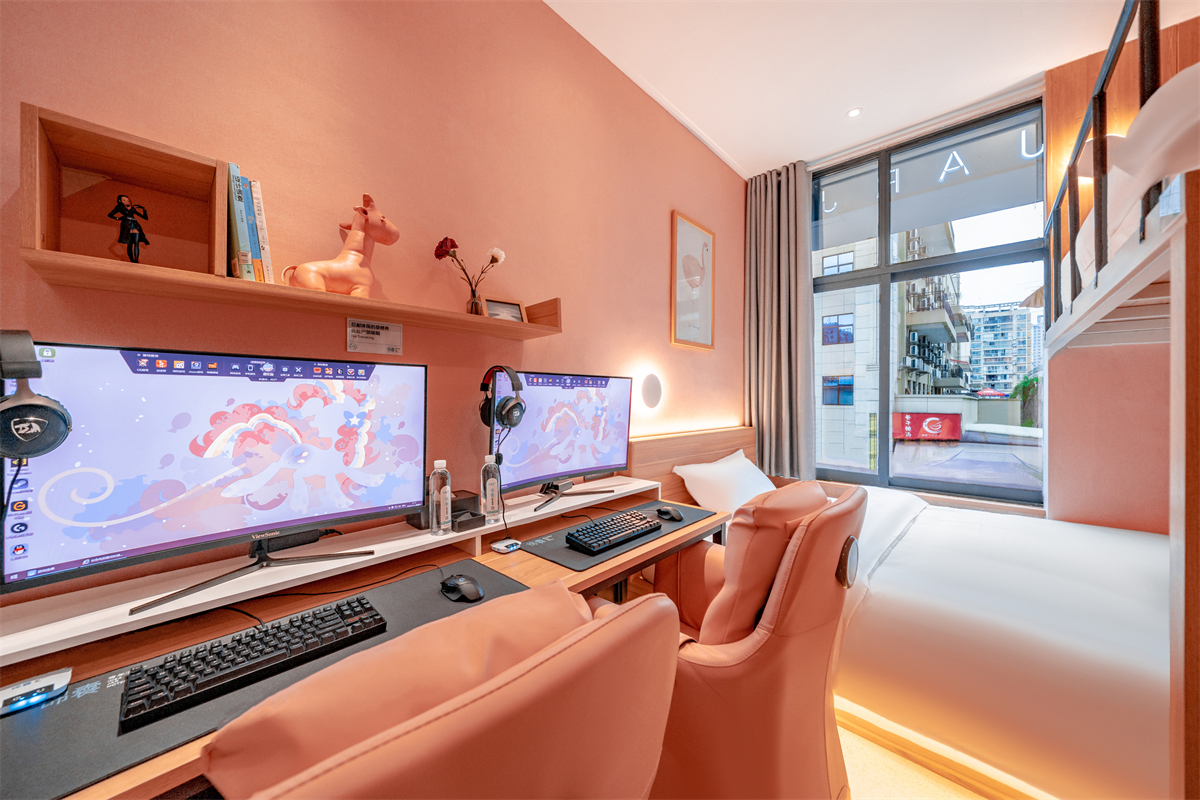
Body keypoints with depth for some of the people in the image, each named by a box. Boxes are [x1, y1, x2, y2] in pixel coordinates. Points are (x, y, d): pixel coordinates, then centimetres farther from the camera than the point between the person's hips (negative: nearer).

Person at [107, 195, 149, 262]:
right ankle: (132, 260, -13)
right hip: (127, 224, -3)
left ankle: (136, 261, -19)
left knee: (136, 243, -13)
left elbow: (145, 217, 24)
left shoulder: (132, 208, 25)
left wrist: (144, 209, 14)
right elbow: (110, 214, 13)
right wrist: (118, 218, -2)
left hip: (135, 225, 3)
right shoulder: (120, 206, 15)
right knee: (129, 243, -9)